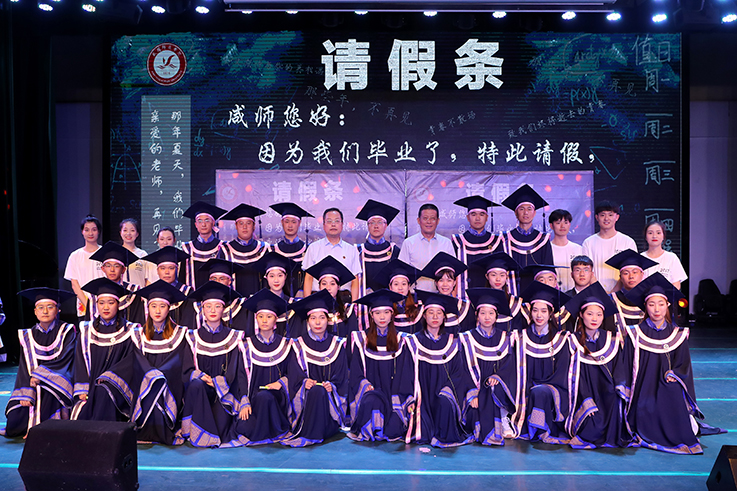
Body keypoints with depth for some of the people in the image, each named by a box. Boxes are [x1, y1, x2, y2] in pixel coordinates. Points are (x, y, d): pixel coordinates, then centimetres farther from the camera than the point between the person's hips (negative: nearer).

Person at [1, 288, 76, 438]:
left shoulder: (67, 332, -1)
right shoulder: (28, 336, 8)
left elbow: (63, 360, -10)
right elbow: (25, 367, 2)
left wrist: (39, 374, -15)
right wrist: (26, 394, -10)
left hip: (57, 385, -2)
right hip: (33, 387, 3)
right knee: (14, 424, -14)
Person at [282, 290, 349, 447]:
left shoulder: (337, 344, 9)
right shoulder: (299, 345, 6)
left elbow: (341, 376, 5)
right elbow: (294, 376, -1)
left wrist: (332, 386, -15)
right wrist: (304, 382, -21)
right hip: (306, 396, -1)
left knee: (322, 391, -31)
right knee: (316, 390, -32)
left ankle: (309, 436, -17)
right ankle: (312, 435, -18)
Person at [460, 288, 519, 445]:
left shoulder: (505, 338, 10)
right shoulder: (468, 338, 4)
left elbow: (509, 364, 2)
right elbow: (468, 368, -2)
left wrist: (497, 377, -17)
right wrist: (473, 390, -16)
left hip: (499, 384, 2)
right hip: (478, 386, -2)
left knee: (498, 389, -28)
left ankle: (503, 421, -6)